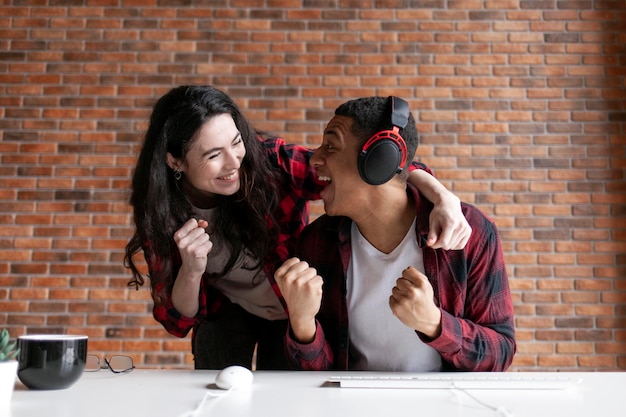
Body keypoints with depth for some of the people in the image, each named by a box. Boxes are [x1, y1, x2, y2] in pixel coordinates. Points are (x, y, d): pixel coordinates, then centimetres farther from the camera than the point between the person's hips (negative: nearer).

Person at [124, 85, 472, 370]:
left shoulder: (269, 161, -30)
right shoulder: (161, 212, -22)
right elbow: (178, 320, -17)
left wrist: (443, 197, -47)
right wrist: (192, 270, -37)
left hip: (296, 310, 0)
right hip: (225, 312, 1)